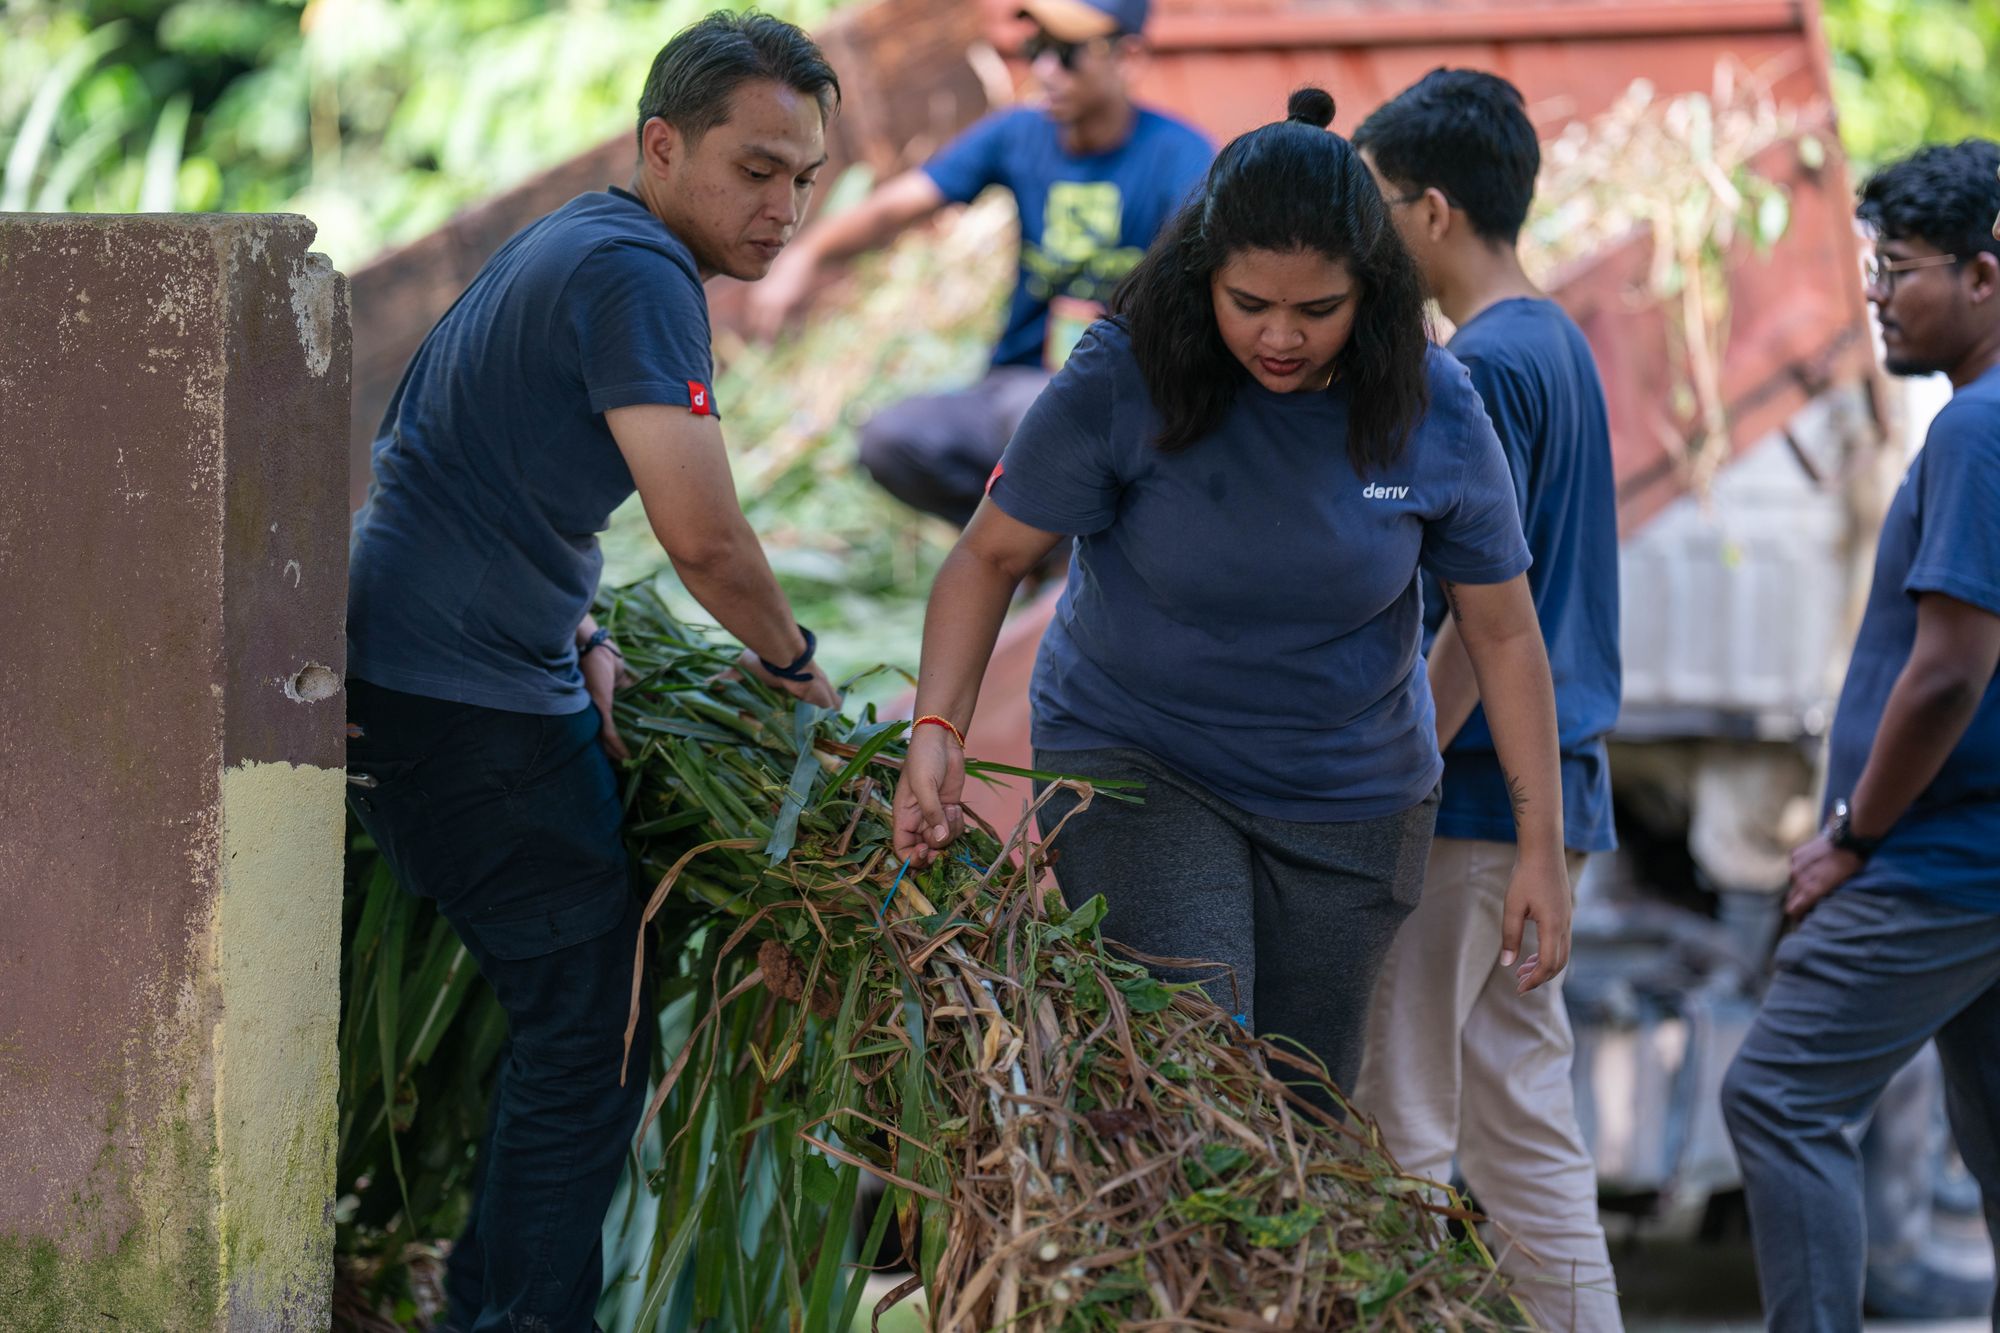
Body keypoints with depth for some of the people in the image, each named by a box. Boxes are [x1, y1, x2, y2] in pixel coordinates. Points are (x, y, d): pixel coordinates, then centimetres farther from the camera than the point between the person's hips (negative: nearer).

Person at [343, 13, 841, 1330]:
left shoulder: (570, 247, 17)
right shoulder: (635, 271, -16)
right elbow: (704, 536, -23)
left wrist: (583, 641, 15)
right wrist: (792, 661, -4)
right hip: (464, 702, -10)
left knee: (575, 1008, 18)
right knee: (591, 1033, -7)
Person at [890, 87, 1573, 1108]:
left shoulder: (1432, 412, -12)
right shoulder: (1121, 383, -18)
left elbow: (1503, 632, -2)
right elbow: (991, 558, -8)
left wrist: (1542, 845, -3)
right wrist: (935, 732, -23)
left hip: (1349, 803, 2)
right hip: (1133, 759, -2)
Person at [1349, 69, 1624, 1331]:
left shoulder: (1482, 369, -16)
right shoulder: (1561, 344, 14)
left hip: (1472, 797, -10)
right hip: (1552, 790, 10)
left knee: (1390, 1131, -5)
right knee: (1524, 1120, 13)